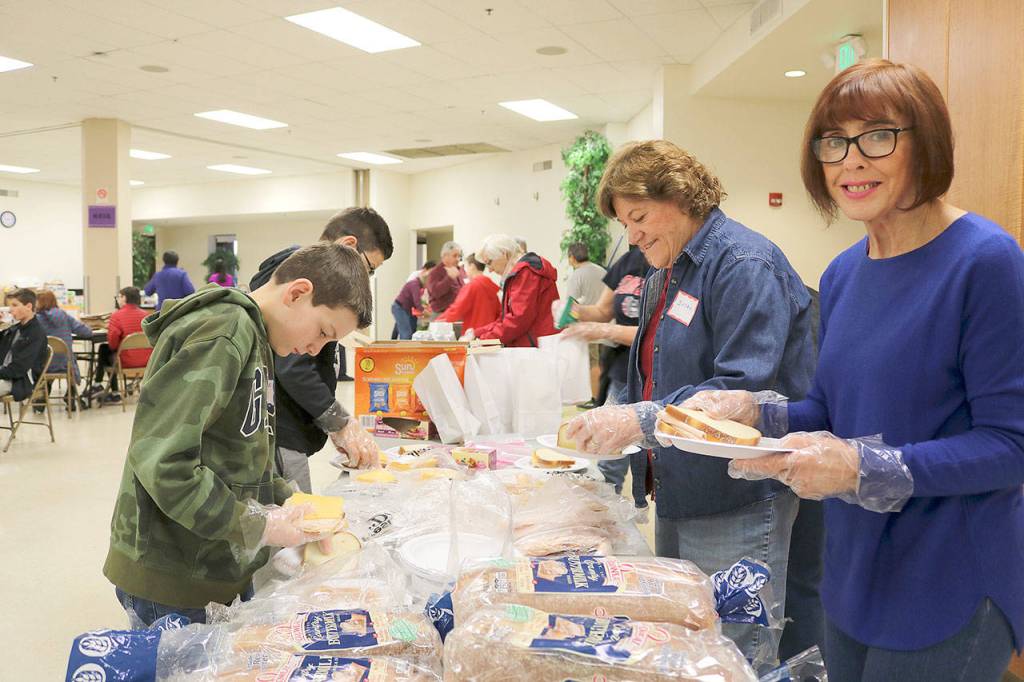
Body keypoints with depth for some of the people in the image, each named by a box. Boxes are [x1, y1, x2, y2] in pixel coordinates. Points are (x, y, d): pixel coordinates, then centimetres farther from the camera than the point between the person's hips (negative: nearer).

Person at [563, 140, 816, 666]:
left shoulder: (745, 265, -16)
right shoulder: (664, 273, 13)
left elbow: (745, 390, -25)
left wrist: (641, 421, -30)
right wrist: (609, 422, 4)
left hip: (735, 506, -9)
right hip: (675, 495, 9)